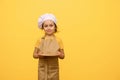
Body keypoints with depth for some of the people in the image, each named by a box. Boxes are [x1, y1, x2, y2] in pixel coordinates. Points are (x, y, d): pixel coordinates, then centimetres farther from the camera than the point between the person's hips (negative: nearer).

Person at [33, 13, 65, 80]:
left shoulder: (58, 40, -1)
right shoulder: (40, 40, 0)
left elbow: (63, 56, 3)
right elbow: (34, 55, 4)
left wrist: (59, 54, -18)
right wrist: (38, 55, -17)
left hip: (54, 68, 0)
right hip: (42, 68, 0)